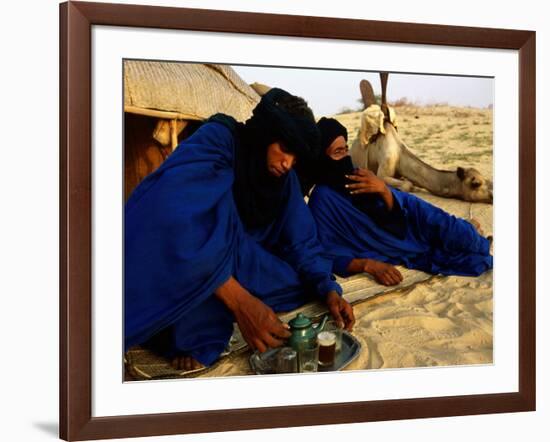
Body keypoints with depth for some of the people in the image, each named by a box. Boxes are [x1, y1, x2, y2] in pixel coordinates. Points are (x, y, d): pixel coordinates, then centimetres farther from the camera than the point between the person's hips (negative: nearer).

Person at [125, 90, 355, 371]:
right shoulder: (216, 140, -24)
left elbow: (301, 241, -1)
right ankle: (195, 332, -30)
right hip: (166, 267, -7)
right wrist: (240, 301, -45)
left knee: (306, 281, -10)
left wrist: (328, 290, -20)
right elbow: (178, 220, -39)